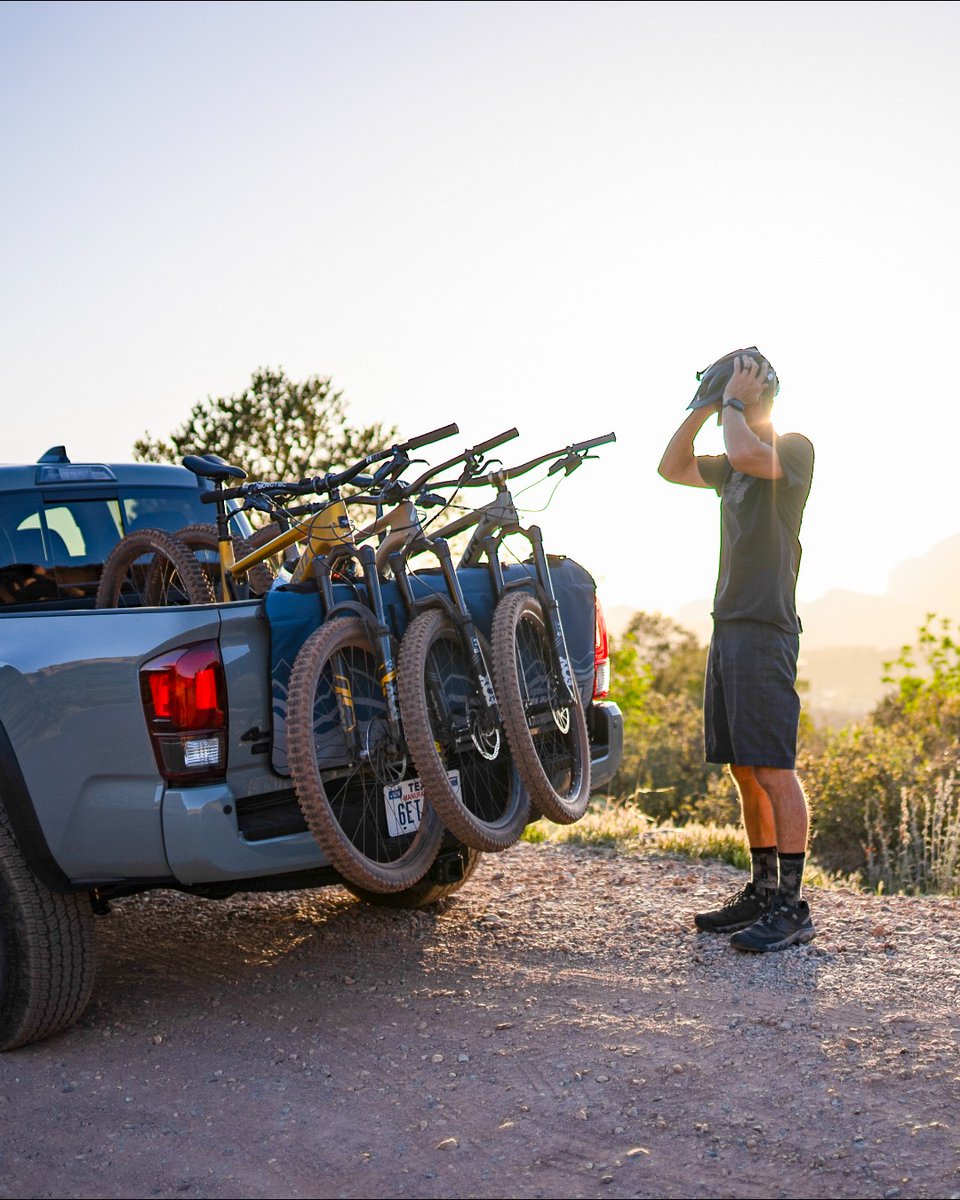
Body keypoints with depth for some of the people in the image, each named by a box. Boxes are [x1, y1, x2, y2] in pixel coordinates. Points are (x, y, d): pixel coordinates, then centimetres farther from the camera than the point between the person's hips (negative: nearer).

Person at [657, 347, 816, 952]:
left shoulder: (794, 449, -6)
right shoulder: (734, 465, 19)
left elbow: (746, 454, -26)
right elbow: (672, 467, 23)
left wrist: (732, 401, -10)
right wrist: (702, 409, 13)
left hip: (765, 631, -9)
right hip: (729, 628, 9)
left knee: (774, 769, -10)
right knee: (744, 770, 11)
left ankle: (793, 906, -8)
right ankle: (763, 890, 18)